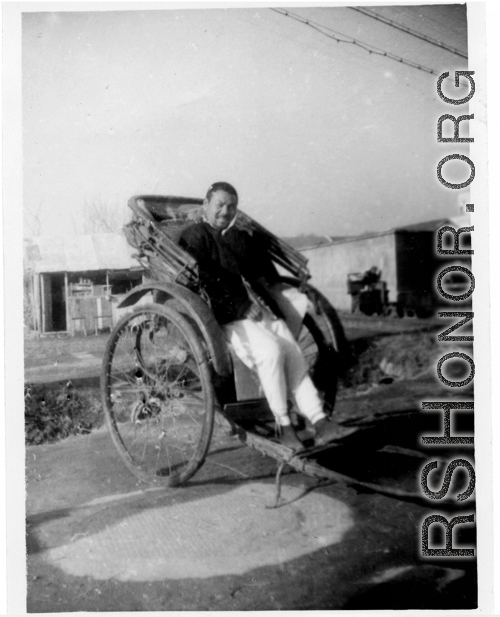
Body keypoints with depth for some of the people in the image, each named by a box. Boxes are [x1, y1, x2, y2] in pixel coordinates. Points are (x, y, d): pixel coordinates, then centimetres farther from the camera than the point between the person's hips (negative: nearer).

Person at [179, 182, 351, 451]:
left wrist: (263, 290, 2)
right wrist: (242, 307, -17)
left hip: (262, 309, 7)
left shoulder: (241, 237, 26)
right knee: (271, 350, -27)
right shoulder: (194, 236, 2)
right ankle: (283, 426, -17)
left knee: (294, 353, -13)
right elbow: (205, 280, -12)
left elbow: (266, 268, 25)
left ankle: (318, 420, -15)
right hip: (229, 318, -7)